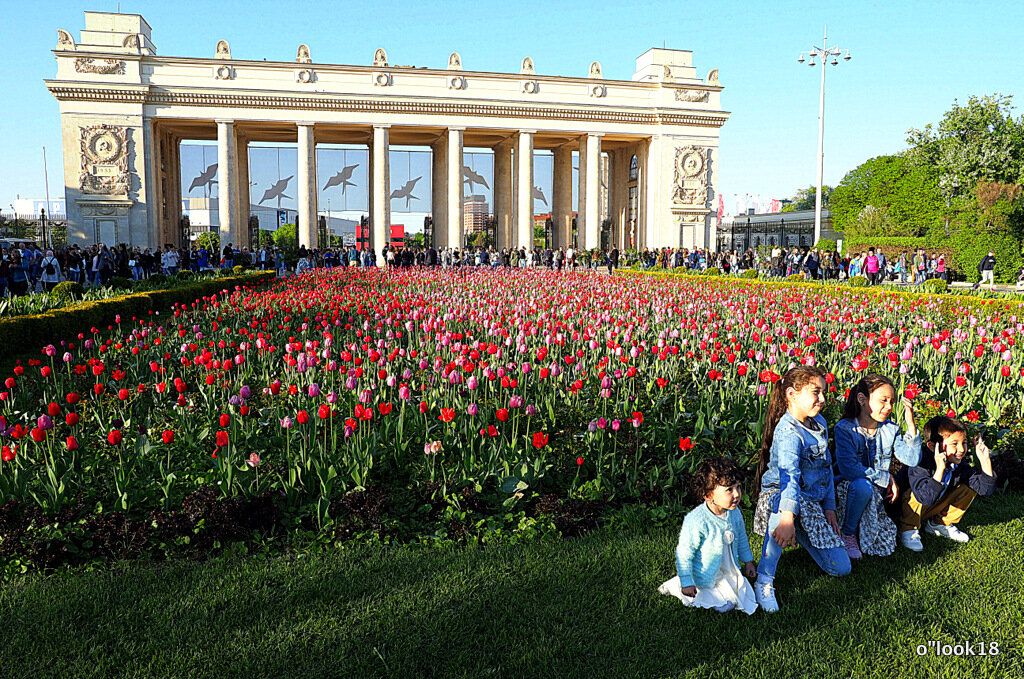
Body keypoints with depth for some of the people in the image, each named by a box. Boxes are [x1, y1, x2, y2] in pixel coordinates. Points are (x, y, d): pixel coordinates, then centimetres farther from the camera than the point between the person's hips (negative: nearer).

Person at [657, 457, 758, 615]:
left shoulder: (734, 513, -13)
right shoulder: (696, 521, -36)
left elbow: (741, 538, 9)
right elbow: (684, 553, -25)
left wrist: (747, 561, 16)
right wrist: (687, 582, -19)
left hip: (729, 571, 7)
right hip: (705, 576, -7)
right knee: (723, 606, 0)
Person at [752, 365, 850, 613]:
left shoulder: (820, 423, 6)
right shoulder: (788, 432, -22)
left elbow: (827, 467, 15)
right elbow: (789, 475, -38)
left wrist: (829, 508, 9)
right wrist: (787, 517, -50)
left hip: (812, 504, 8)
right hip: (781, 497, -8)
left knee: (841, 568, 4)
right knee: (780, 504, -47)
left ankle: (802, 539, 34)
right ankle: (764, 582, -33)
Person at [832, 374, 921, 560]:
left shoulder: (890, 429, 1)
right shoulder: (845, 429, -16)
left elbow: (912, 460, -9)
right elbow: (849, 469, -27)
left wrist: (911, 425, -16)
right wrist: (886, 478, -20)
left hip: (877, 495, 5)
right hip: (846, 489, -5)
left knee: (884, 546, -8)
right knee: (863, 486, -39)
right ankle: (847, 533, -15)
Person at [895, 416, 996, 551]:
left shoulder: (959, 466, -10)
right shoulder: (920, 465, -33)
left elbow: (985, 488, -10)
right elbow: (927, 498, -44)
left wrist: (985, 461, -21)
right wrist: (940, 469, -50)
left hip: (934, 509, 7)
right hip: (906, 509, -7)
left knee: (969, 488, -3)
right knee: (914, 494, -38)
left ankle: (939, 524, 9)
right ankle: (908, 530, -11)